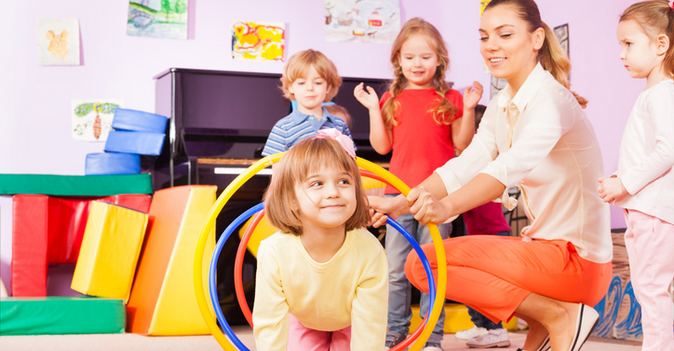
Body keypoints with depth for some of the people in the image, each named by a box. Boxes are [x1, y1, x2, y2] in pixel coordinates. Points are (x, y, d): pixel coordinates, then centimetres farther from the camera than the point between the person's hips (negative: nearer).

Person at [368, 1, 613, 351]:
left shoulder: (550, 99, -18)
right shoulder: (500, 105, 9)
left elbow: (513, 164, -37)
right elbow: (463, 166, -2)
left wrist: (448, 206, -53)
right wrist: (398, 203, -17)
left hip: (579, 259, -9)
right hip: (544, 244, 9)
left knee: (424, 262, -15)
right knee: (420, 263, 14)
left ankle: (561, 315, -9)